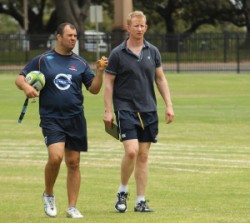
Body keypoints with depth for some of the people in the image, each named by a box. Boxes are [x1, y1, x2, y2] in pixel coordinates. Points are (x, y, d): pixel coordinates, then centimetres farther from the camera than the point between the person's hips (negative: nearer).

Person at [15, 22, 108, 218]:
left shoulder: (80, 63, 10)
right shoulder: (42, 60, 4)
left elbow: (94, 89, 9)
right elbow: (20, 78, 7)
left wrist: (100, 71, -7)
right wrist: (26, 87, -15)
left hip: (76, 119, 3)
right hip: (51, 119, -3)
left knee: (73, 162, 3)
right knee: (55, 156, -20)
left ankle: (72, 207, 11)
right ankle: (48, 195, 5)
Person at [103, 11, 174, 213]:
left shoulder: (152, 52, 7)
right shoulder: (117, 54, -3)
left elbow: (160, 79, 13)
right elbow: (109, 83, -1)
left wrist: (169, 105, 6)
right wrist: (108, 111, -6)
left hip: (149, 110, 4)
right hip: (125, 109, -4)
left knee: (143, 155, 5)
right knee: (131, 151, -17)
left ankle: (141, 201, 9)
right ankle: (122, 191, 5)